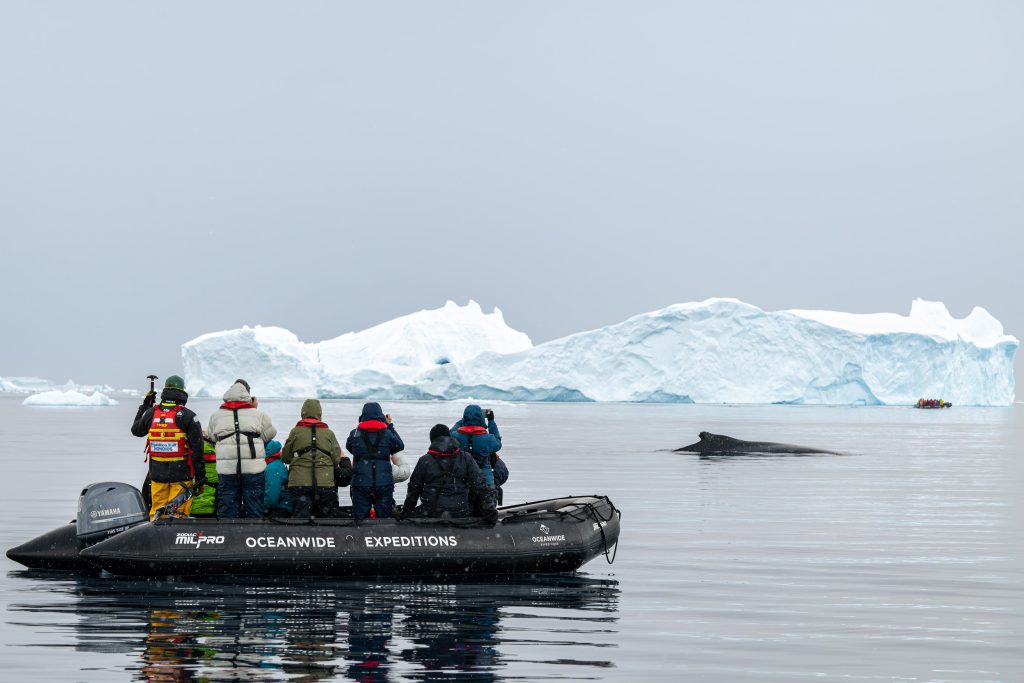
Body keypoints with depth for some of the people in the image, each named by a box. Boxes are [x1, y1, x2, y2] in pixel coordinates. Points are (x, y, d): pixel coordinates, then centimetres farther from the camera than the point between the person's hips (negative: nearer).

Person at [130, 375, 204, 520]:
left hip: (157, 474, 3)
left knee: (156, 512, 10)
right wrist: (200, 476, 0)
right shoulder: (188, 416, -8)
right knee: (179, 512, -1)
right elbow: (197, 449, -8)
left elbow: (136, 430, 23)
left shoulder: (151, 413, 2)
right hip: (181, 473, -3)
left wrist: (145, 405, 31)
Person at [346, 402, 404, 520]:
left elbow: (349, 447, 17)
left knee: (360, 519, 4)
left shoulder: (354, 434, -1)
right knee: (384, 518, 7)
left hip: (361, 484, 0)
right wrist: (390, 426, 21)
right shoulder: (387, 434, -2)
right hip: (384, 484, 0)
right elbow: (400, 446, 14)